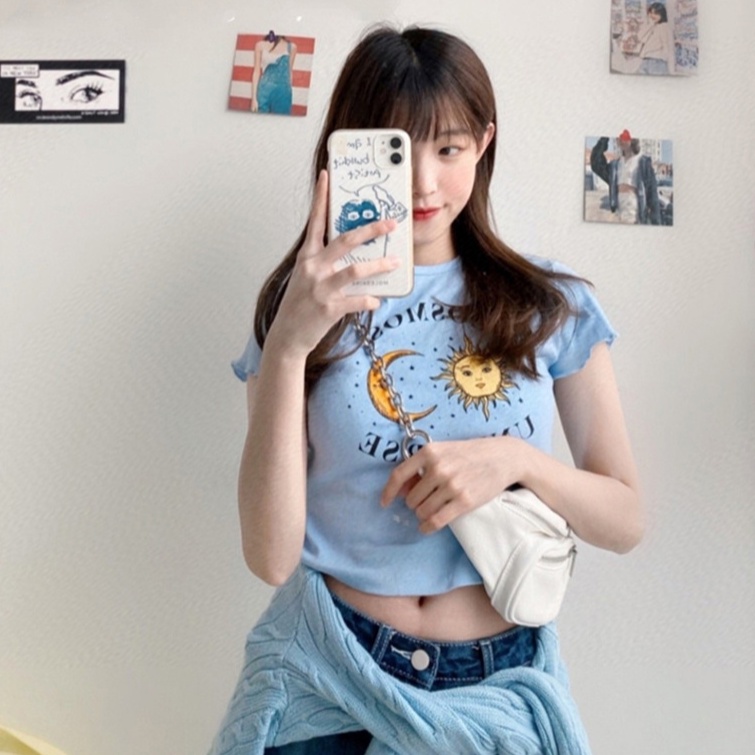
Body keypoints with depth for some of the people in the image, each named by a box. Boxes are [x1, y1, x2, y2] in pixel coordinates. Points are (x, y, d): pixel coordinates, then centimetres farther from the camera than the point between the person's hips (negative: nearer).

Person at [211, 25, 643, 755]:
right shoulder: (306, 309, -5)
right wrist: (288, 345, -23)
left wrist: (516, 459, -18)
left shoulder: (553, 307, -4)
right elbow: (271, 556, -14)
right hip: (330, 674, 0)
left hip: (501, 676, 1)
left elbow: (624, 520, 1)